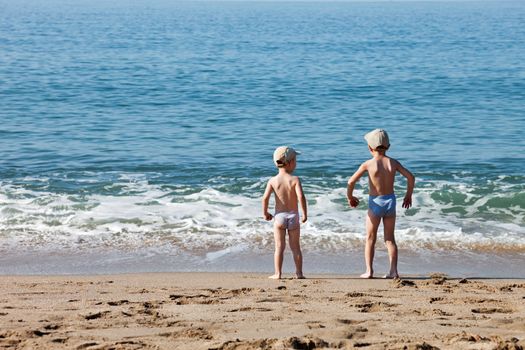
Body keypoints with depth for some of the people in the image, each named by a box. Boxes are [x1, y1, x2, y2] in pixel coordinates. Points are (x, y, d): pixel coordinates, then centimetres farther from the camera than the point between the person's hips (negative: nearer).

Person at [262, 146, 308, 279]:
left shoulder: (273, 181, -5)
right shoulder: (295, 179, -10)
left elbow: (265, 198, -12)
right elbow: (301, 197, -21)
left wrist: (265, 213, 3)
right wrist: (304, 214, -10)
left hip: (279, 216, 1)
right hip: (293, 216, 0)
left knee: (279, 247, 6)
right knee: (295, 247, 11)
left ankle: (278, 273, 5)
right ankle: (299, 272, 13)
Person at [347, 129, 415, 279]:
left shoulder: (368, 164, -12)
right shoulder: (393, 163, -3)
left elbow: (351, 182, -13)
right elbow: (410, 177, -1)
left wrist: (350, 197, 4)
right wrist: (408, 195, 13)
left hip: (375, 203, -3)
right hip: (390, 201, 3)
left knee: (370, 239, 9)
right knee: (390, 238, 12)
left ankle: (369, 271, 4)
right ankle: (393, 271, 8)